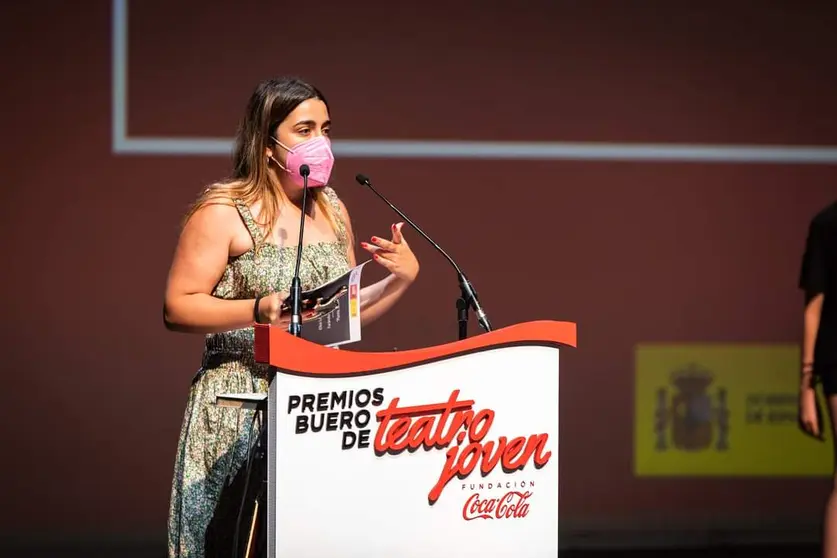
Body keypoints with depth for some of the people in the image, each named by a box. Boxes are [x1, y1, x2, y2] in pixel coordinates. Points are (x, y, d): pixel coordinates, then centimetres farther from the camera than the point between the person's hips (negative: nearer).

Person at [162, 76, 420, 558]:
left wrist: (401, 281, 5)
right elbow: (177, 308, -8)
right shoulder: (223, 213, -4)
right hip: (243, 407, -5)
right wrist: (258, 311, -21)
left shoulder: (332, 209, 15)